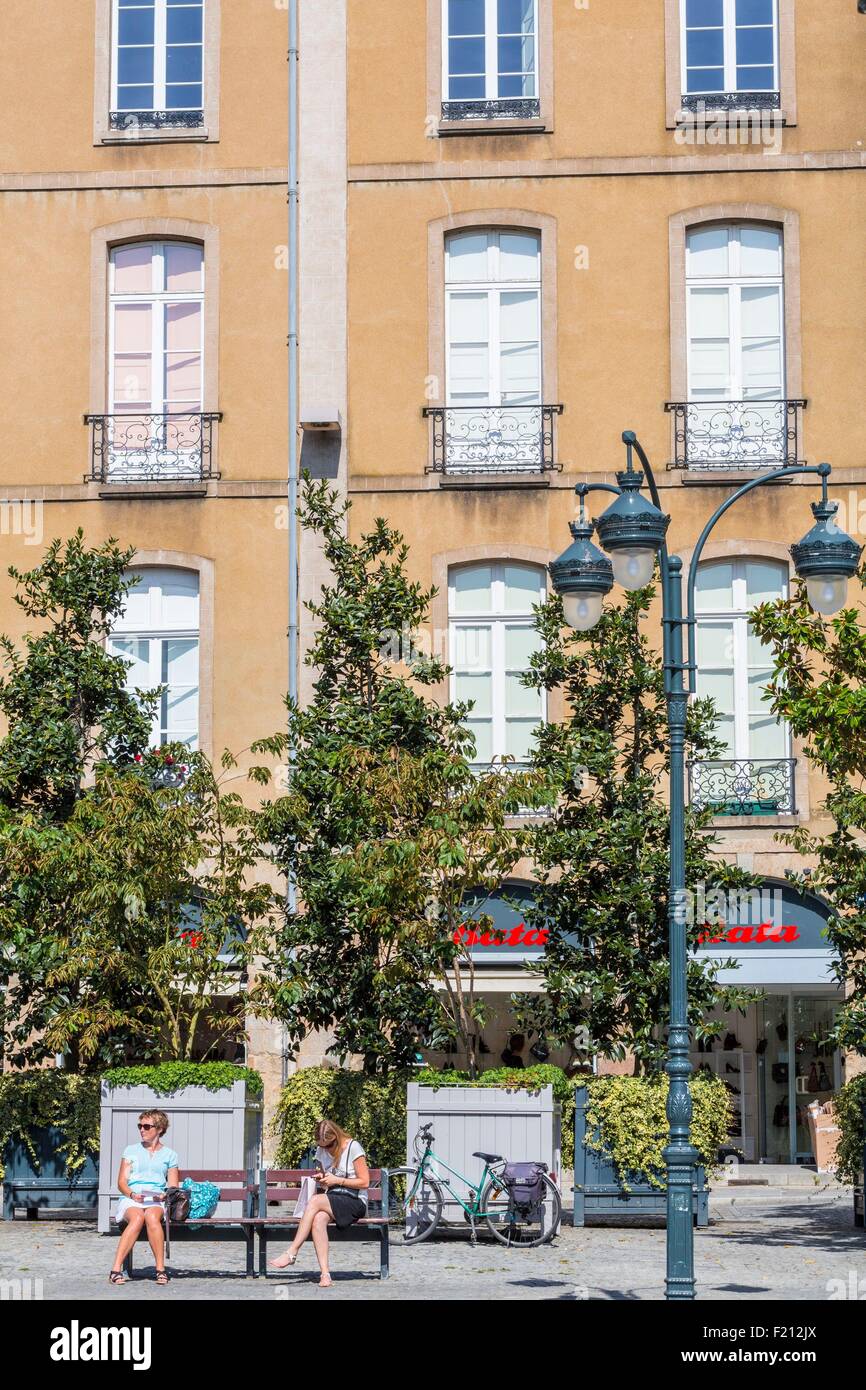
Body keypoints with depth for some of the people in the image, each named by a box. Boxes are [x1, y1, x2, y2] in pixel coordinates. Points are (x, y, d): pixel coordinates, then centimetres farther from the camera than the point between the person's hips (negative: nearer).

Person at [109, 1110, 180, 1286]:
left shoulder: (169, 1155, 19)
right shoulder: (131, 1150, 20)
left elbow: (173, 1187, 13)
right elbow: (122, 1181, 11)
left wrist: (164, 1195, -10)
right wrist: (132, 1194, -10)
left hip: (156, 1201, 0)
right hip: (131, 1199, 0)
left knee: (151, 1217, -38)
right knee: (137, 1218, -37)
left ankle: (161, 1269, -37)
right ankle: (116, 1269, -43)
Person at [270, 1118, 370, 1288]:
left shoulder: (353, 1148, -6)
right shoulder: (321, 1151, 13)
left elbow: (364, 1182, -7)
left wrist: (337, 1180, -11)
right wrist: (323, 1181, 1)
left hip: (355, 1202, -5)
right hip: (332, 1200, 5)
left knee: (315, 1201, -31)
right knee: (318, 1219, -32)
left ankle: (292, 1253, -29)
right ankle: (324, 1273, -39)